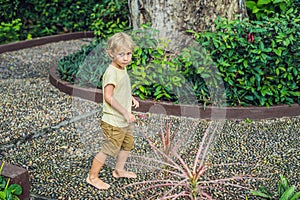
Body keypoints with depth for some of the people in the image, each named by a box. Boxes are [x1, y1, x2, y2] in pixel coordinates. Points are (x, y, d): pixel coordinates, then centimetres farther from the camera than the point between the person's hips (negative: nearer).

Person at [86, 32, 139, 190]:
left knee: (127, 145, 22)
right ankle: (92, 177, 17)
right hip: (113, 122, -10)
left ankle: (119, 170, 43)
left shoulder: (122, 69, 7)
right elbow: (108, 96, -29)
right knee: (108, 150, 0)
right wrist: (125, 112, -26)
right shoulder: (112, 72, -23)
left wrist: (131, 98, 9)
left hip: (125, 121, 10)